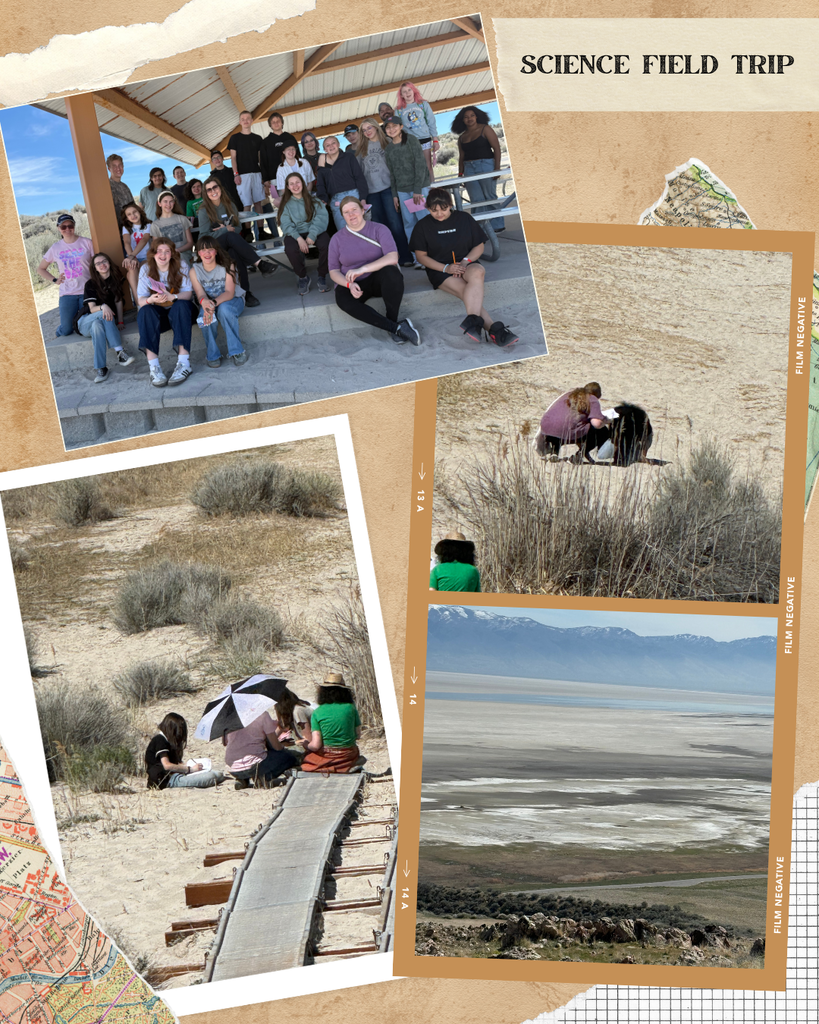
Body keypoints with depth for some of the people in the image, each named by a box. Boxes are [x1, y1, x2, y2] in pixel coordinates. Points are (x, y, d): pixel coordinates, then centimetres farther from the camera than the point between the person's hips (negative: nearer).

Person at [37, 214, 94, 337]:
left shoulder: (86, 243, 2)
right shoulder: (55, 248, 8)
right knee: (66, 330, -7)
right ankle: (59, 334, 29)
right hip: (67, 294, 1)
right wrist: (54, 280, 3)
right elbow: (41, 269, 18)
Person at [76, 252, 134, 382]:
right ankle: (120, 352, -47)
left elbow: (118, 301, 5)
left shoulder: (116, 279, 4)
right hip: (86, 321, -2)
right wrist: (103, 307, -38)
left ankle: (101, 368, -48)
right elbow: (92, 308, -16)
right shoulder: (91, 284, -6)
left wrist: (120, 321, -6)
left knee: (97, 325, -36)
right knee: (103, 314, -37)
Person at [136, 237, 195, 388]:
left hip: (178, 311, -1)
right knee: (145, 312, -31)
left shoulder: (181, 266, -4)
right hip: (158, 314, 1)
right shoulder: (146, 269, -2)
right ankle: (153, 366, -42)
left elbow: (188, 293, -13)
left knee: (181, 306, -34)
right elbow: (140, 300, -8)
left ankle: (184, 362, -43)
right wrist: (150, 300, -32)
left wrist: (172, 297, -35)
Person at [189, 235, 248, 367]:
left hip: (233, 301, -2)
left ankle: (236, 351, -28)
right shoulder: (194, 270, -8)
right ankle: (213, 355, -18)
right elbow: (200, 294, -17)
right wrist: (204, 302, -45)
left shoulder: (226, 266, -15)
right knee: (206, 314, -34)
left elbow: (230, 293, -23)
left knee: (224, 308, -37)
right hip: (209, 302, 2)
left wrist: (214, 302, -45)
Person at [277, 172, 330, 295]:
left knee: (325, 243, -34)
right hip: (295, 234, 0)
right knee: (290, 249, -34)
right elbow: (286, 224, -2)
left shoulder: (314, 200, 8)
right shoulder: (286, 204, 10)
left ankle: (322, 276, -13)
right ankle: (303, 278, -9)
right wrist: (299, 238, -21)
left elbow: (322, 218, -5)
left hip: (314, 231, 0)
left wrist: (312, 235, -22)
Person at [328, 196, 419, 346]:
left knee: (391, 272, -37)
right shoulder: (337, 239, 7)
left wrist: (362, 269, -27)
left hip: (379, 279, -2)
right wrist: (349, 284, -16)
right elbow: (333, 271, 7)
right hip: (353, 285, 2)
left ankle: (392, 320, -24)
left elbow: (393, 258, -17)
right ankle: (397, 328, -37)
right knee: (342, 299, -35)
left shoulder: (379, 230, -2)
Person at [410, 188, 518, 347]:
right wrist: (446, 268, -11)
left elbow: (479, 246, 12)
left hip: (467, 264, 1)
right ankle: (494, 329, -45)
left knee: (477, 272, -38)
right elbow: (421, 256, 4)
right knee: (469, 293, -31)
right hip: (440, 271, -1)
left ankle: (472, 321, -49)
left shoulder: (464, 218, 9)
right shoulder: (422, 226, 6)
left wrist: (466, 261, -9)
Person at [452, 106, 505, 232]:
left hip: (485, 165, -5)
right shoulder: (462, 137, 14)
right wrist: (460, 173, 10)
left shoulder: (485, 129, -1)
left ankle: (497, 225, 4)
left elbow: (497, 148, -6)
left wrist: (497, 168, -14)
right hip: (469, 168, 5)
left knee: (490, 196, -3)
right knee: (476, 200, -2)